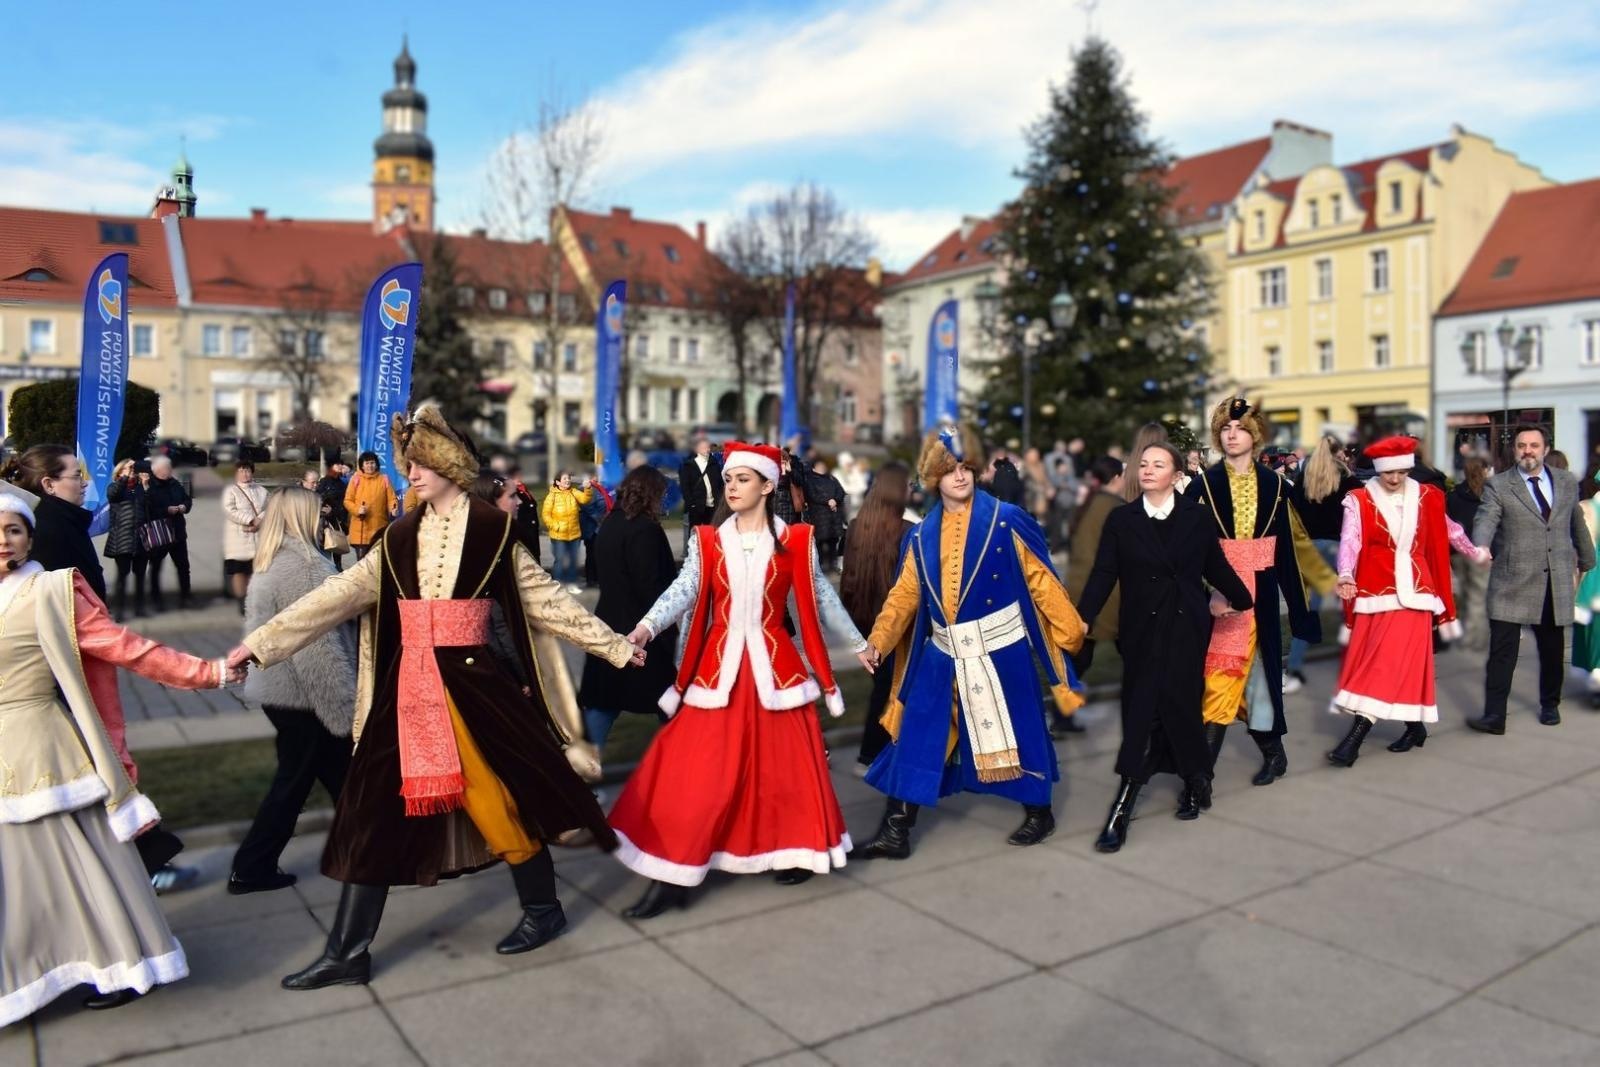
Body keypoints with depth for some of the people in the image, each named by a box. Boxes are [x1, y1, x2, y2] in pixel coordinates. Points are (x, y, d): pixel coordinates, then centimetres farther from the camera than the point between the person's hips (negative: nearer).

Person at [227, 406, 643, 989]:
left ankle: (543, 910, 26)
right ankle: (347, 953, 17)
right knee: (374, 809, 5)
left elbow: (544, 597, 3)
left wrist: (612, 645, 5)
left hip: (472, 683, -4)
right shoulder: (398, 538, 8)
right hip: (408, 689, 4)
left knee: (502, 797, 2)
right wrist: (260, 642, 0)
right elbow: (340, 593, 5)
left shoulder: (493, 529, -2)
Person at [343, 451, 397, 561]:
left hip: (379, 529, 1)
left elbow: (391, 499, 3)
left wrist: (393, 508, -18)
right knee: (362, 561, -2)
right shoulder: (355, 479, 4)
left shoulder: (384, 479, 6)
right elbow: (347, 501, 4)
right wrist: (357, 509, -15)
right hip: (360, 529, -1)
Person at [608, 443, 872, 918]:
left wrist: (857, 642, 16)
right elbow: (684, 590, -12)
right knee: (695, 770, -1)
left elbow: (821, 597, 8)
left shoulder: (796, 540, -1)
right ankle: (673, 875, 7)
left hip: (774, 664, -1)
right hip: (718, 665, 1)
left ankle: (795, 851, 31)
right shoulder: (707, 540, 1)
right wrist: (647, 627, -29)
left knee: (784, 764, 8)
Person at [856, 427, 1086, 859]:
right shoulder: (922, 535, 5)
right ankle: (895, 831, 10)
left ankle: (1039, 813, 33)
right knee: (917, 736, 2)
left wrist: (1070, 629, 1)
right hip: (943, 652, 3)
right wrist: (878, 640, -9)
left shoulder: (1005, 520, -6)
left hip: (1000, 647, -3)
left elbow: (1040, 580, -2)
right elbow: (904, 594, 3)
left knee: (1017, 728, 9)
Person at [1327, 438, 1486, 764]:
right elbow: (1350, 540, -17)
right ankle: (1415, 727, 20)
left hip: (1411, 590, 1)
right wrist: (1345, 575, -33)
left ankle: (1355, 738, -11)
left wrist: (1476, 554, 35)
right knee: (1394, 662, 3)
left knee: (1390, 663, -8)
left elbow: (1449, 529, 23)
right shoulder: (1359, 500, -4)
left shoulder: (1426, 496, 6)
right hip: (1375, 591, -1)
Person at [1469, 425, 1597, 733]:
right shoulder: (1498, 486, -3)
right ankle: (1494, 716, -3)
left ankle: (1550, 705, 34)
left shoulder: (1567, 482, 9)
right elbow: (1485, 521, -18)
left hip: (1556, 583, 4)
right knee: (1502, 651, -5)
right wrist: (1480, 549, -38)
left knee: (1552, 650, 15)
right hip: (1513, 582, -3)